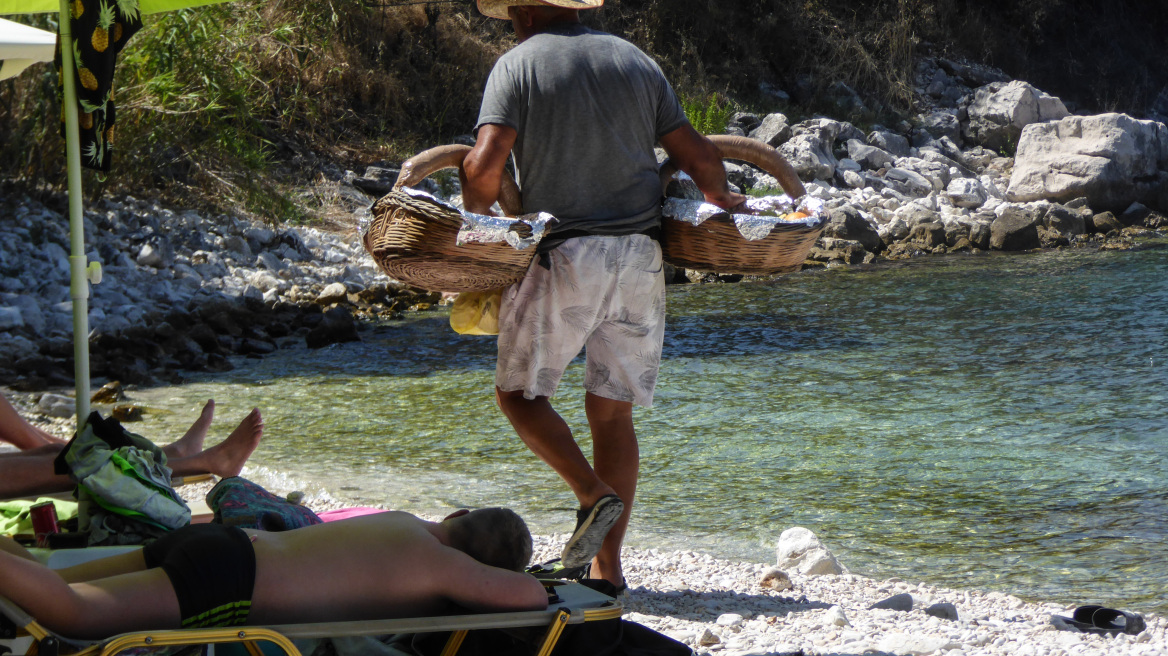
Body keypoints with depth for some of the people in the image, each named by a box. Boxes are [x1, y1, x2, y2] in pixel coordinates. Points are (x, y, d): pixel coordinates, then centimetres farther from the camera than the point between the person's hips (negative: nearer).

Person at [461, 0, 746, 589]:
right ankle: (608, 568, 8)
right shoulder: (634, 60, 13)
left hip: (563, 257, -5)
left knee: (518, 391, 10)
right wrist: (719, 197, 31)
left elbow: (485, 165, -14)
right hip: (640, 255, 5)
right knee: (612, 409, 10)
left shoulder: (518, 64, -1)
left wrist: (476, 217, 4)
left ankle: (594, 495, -11)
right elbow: (696, 154, 12)